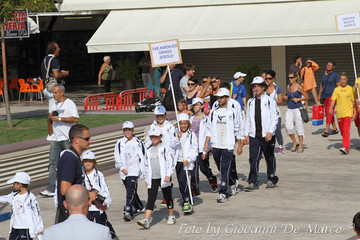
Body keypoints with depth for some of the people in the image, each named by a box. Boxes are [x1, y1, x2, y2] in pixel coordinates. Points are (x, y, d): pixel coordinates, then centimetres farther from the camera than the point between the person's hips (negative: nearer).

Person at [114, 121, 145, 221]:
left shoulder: (138, 143, 3)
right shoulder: (120, 143, 7)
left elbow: (143, 157, 9)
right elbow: (117, 157, 5)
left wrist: (143, 170, 4)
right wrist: (122, 168, -6)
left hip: (134, 170, -4)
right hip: (124, 171, 4)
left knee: (131, 191, -16)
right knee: (130, 191, 14)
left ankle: (127, 211, -23)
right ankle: (139, 207, 33)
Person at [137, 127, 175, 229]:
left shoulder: (164, 148, -3)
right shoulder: (148, 150, 11)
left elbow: (170, 163, -5)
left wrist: (168, 175, -15)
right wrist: (146, 178, 18)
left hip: (163, 178, -3)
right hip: (152, 178, 3)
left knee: (168, 197, 9)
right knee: (150, 199, -5)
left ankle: (171, 216, 26)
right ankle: (146, 220, -14)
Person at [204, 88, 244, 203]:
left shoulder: (232, 112, -3)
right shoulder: (213, 111, 8)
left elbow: (239, 129, 3)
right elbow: (209, 128, 13)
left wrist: (240, 146, 2)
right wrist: (206, 143, 5)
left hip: (228, 145, -4)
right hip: (216, 145, 4)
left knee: (225, 169, -9)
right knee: (221, 169, 14)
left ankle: (223, 193, -7)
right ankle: (232, 183, 39)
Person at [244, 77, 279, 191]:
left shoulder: (270, 101, -1)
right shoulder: (250, 102, 11)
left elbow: (274, 118, -5)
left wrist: (270, 132, -16)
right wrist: (246, 134, 9)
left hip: (267, 135, -3)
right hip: (254, 136, 3)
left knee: (270, 158, 10)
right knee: (253, 158, -6)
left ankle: (272, 179, 26)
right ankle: (253, 182, -5)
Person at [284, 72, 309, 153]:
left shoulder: (299, 87, -6)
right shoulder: (288, 87, 9)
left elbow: (306, 96, -1)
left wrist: (298, 99, -13)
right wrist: (286, 97, 0)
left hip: (297, 109, -5)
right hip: (289, 109, 5)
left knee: (299, 127, -1)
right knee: (288, 127, -4)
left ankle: (301, 146, 9)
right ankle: (295, 143, 16)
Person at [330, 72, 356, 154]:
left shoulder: (350, 89, 4)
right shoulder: (336, 89, 7)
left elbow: (353, 101, 7)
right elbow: (333, 100, 1)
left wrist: (354, 113, 3)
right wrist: (331, 108, -17)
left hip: (348, 113, -3)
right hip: (339, 113, 3)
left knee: (346, 130, -15)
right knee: (342, 131, 10)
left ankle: (346, 148, -22)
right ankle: (347, 144, 28)